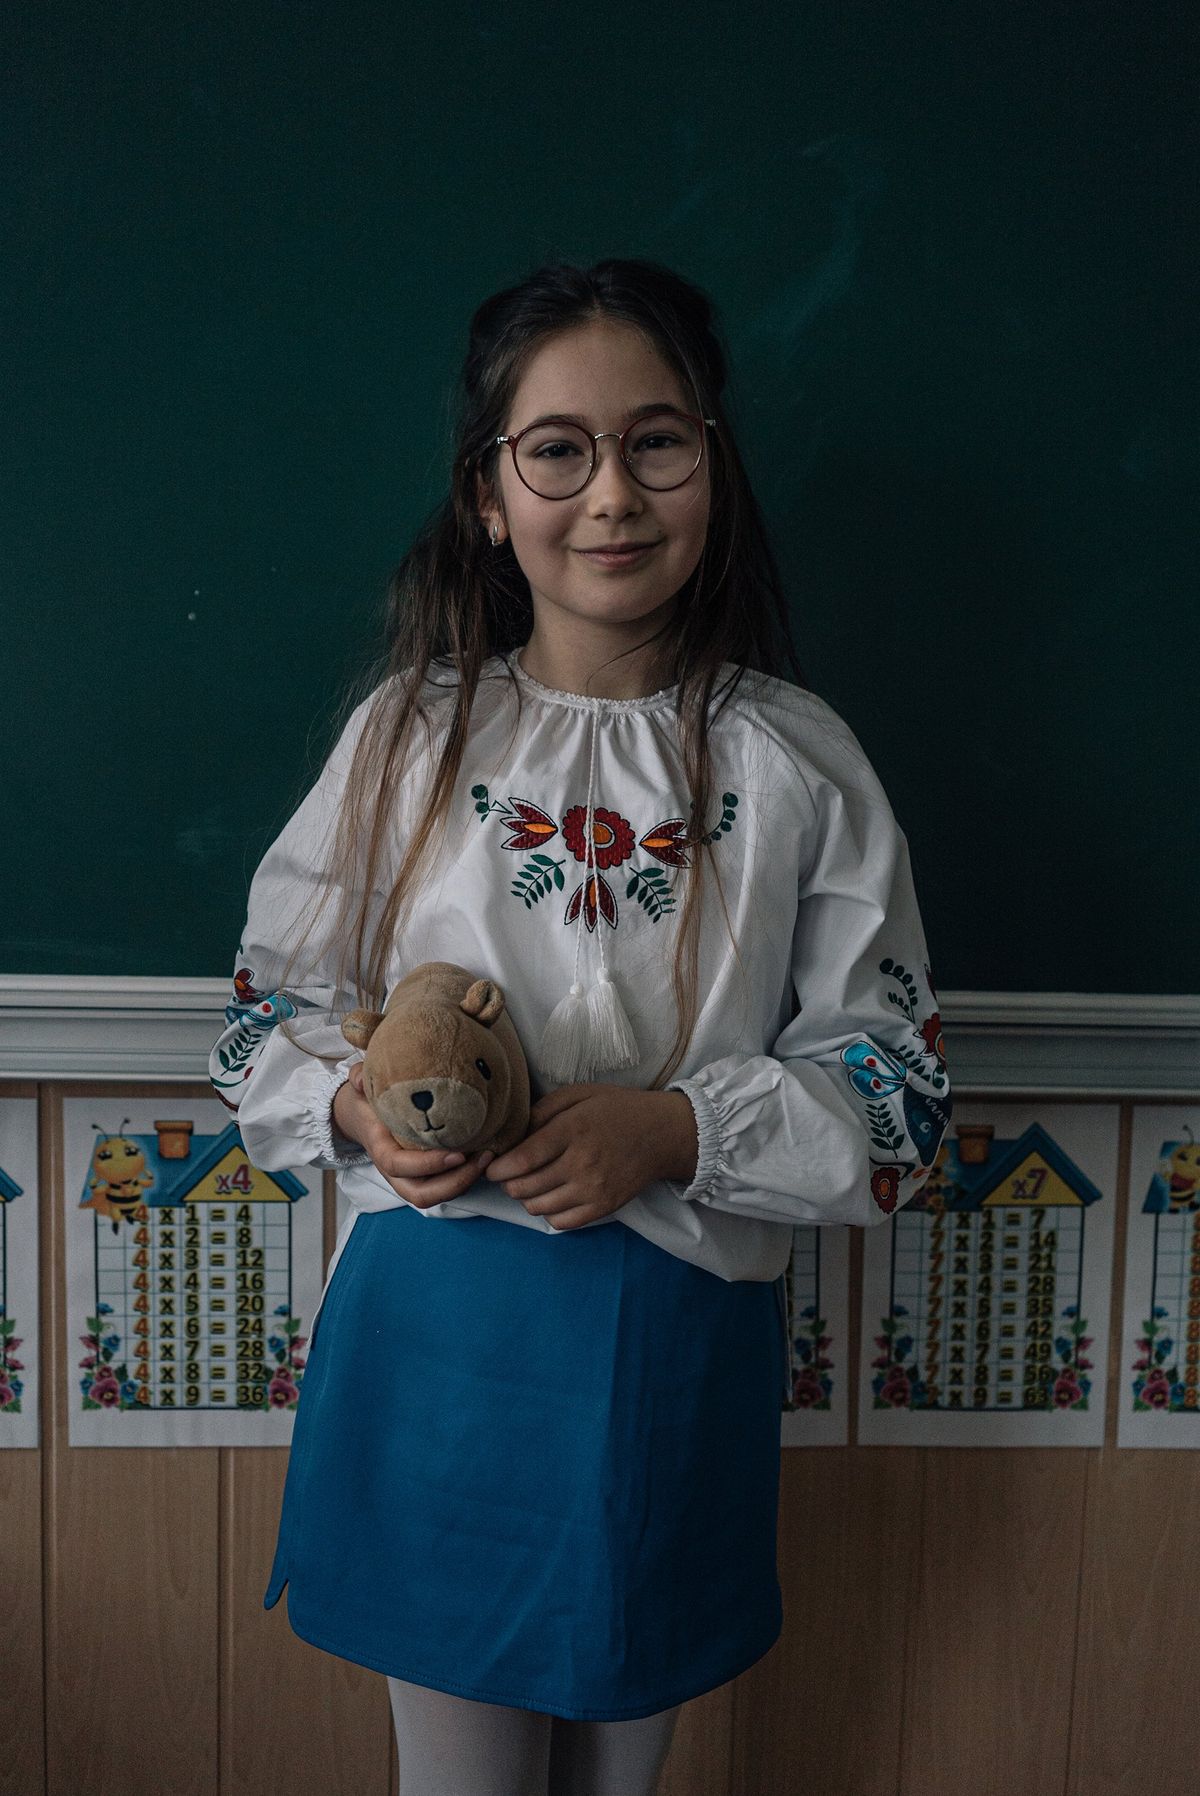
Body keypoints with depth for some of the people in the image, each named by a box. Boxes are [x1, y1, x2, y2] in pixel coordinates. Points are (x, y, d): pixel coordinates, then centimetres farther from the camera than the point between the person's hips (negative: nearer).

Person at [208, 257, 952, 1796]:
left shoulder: (798, 761, -4)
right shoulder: (406, 732, -2)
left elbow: (894, 1083, -3)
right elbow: (272, 1002, 5)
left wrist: (677, 1128, -18)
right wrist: (358, 1107, -16)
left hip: (680, 1339, 1)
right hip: (436, 1333, 0)